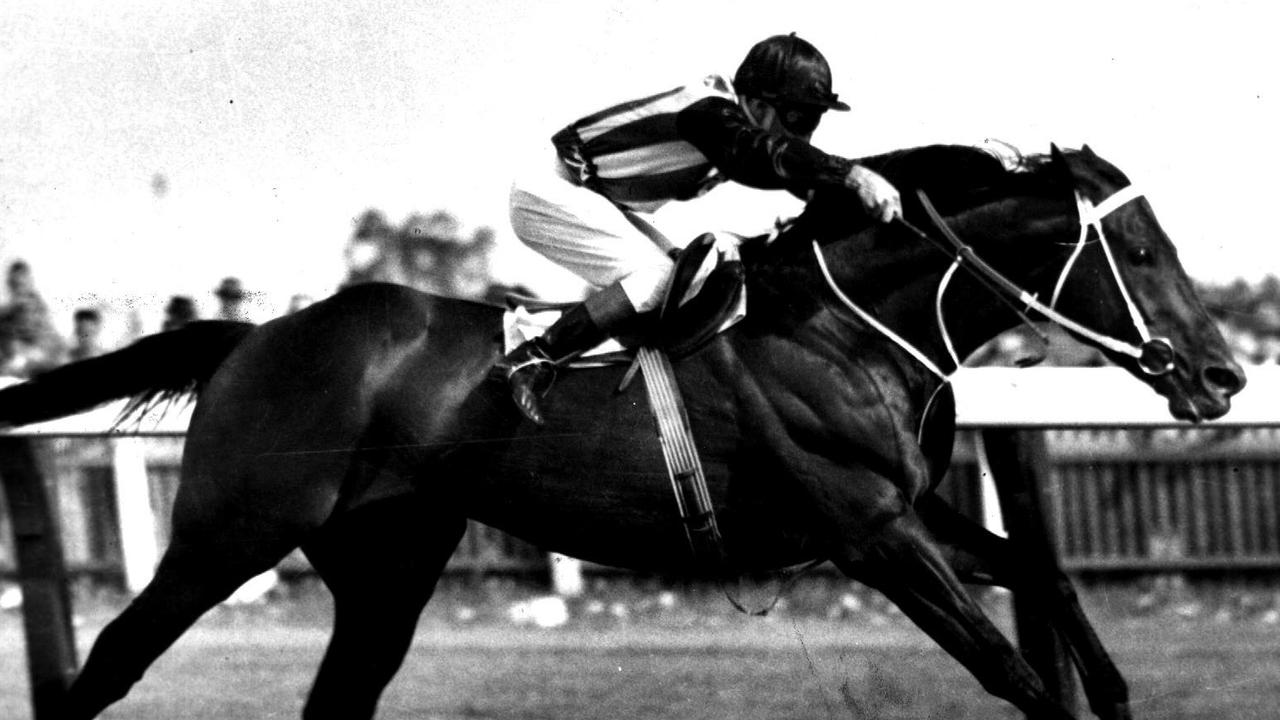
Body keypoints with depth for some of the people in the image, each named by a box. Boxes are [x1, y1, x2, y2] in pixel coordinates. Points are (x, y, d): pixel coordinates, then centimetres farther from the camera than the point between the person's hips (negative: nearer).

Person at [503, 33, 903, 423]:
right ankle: (532, 360, -21)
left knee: (675, 272, 11)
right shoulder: (711, 114, -25)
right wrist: (854, 175, -56)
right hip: (549, 194, -10)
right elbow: (767, 151, -43)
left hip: (585, 196, 10)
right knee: (657, 279, -21)